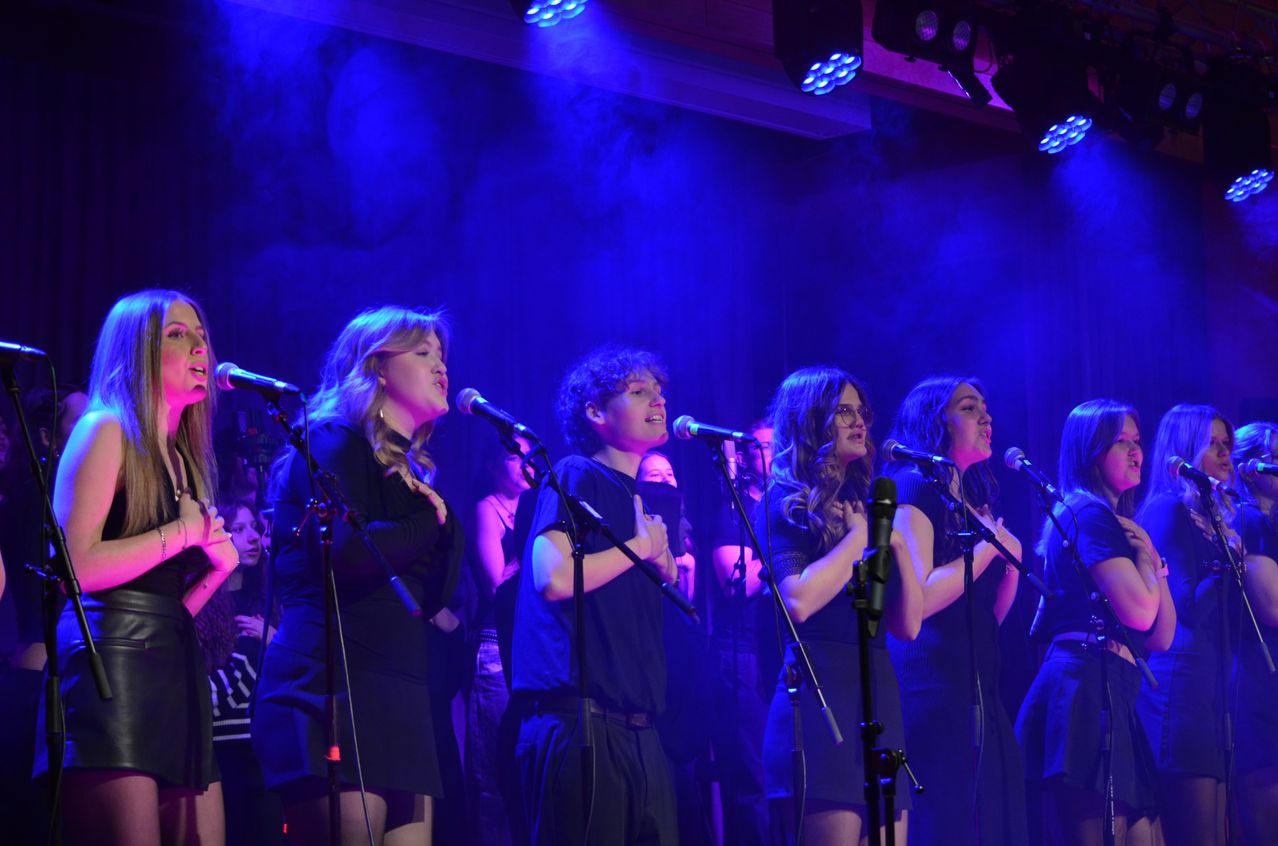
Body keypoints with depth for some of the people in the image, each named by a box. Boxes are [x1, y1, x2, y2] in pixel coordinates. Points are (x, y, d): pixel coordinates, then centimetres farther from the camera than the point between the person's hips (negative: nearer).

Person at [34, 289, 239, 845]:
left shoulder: (181, 459, 24)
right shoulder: (107, 430, 1)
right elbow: (76, 566, -13)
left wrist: (217, 568, 6)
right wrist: (181, 533, -5)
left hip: (178, 670, 8)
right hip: (112, 663, -8)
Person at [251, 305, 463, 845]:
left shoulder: (409, 469, 24)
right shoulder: (334, 442, -1)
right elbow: (346, 551, -18)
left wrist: (442, 513, 6)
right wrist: (427, 522, -2)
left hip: (398, 699, 9)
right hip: (333, 693, -9)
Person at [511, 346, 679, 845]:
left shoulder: (637, 501, 22)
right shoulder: (576, 477, -1)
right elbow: (554, 578, -18)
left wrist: (665, 563, 7)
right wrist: (641, 546, -5)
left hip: (637, 726, 8)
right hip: (577, 722, -8)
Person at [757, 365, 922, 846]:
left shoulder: (864, 506, 19)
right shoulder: (784, 505, 0)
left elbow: (907, 626, 14)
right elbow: (798, 601, -19)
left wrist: (896, 543, 1)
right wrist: (858, 537, -8)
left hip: (879, 696, 7)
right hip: (821, 696, -7)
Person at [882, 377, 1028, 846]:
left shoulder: (974, 502, 20)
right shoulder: (913, 488, -6)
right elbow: (918, 599, -19)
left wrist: (1012, 561, 4)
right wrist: (988, 547, -9)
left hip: (979, 692, 9)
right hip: (933, 685, -9)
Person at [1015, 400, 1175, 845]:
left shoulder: (1118, 524, 25)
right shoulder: (1089, 514, -4)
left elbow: (1160, 636, 20)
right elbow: (1138, 610, -15)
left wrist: (1152, 559, 8)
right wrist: (1145, 554, 3)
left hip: (1112, 695, 10)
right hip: (1089, 687, -10)